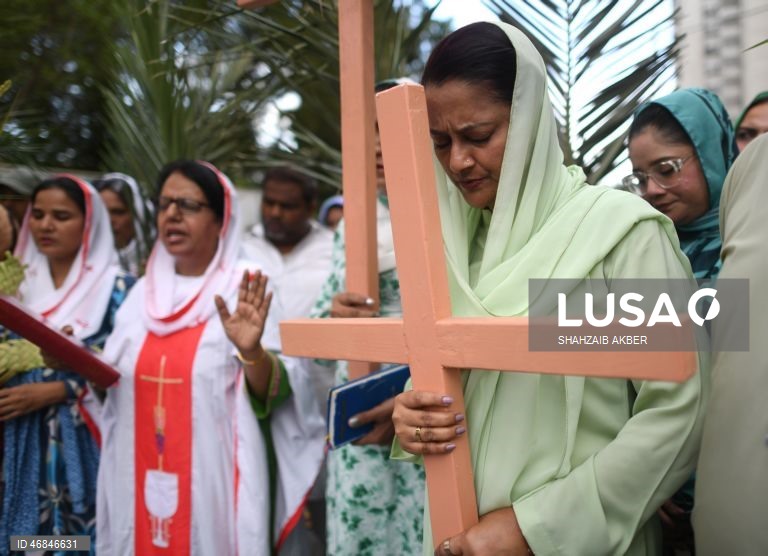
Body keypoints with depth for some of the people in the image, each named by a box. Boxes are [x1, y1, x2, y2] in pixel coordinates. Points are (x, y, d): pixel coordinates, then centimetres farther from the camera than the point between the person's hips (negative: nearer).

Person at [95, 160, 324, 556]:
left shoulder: (244, 292, -7)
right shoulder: (144, 292, 8)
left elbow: (272, 393, -13)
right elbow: (113, 380, 15)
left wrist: (251, 351, -32)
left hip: (213, 479, -4)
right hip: (144, 477, 5)